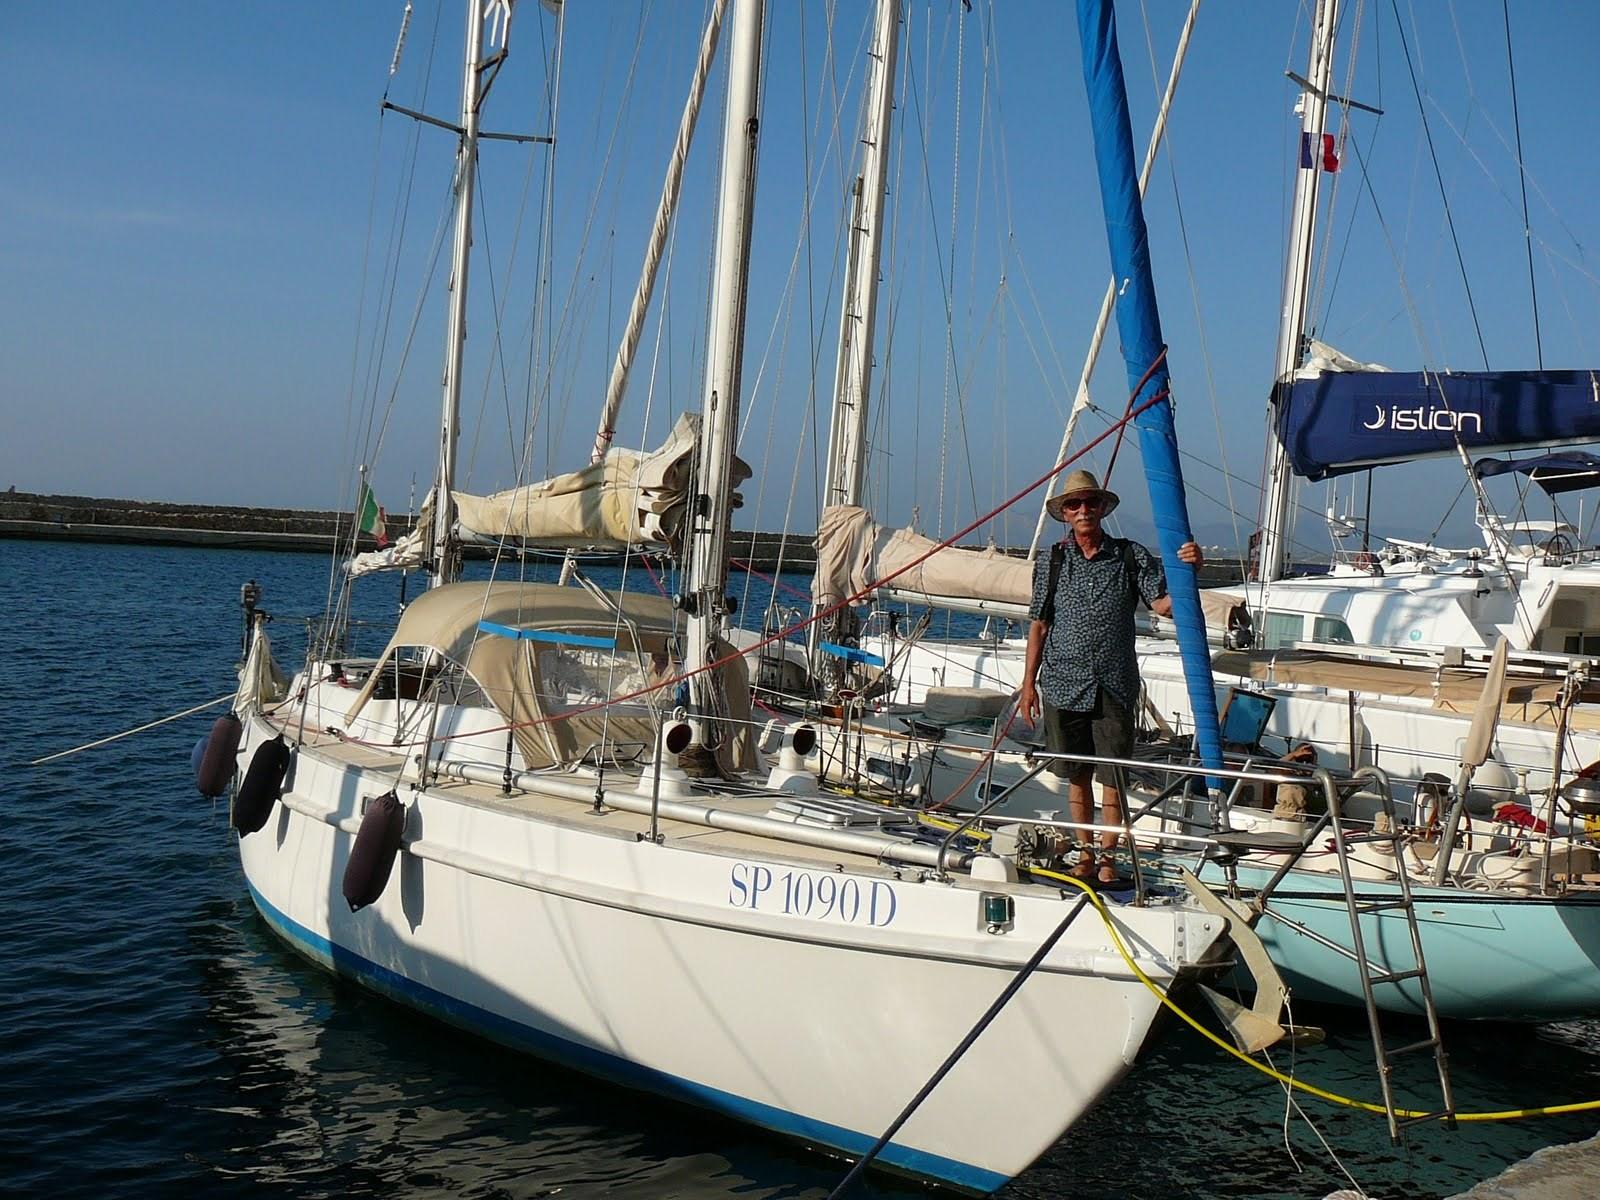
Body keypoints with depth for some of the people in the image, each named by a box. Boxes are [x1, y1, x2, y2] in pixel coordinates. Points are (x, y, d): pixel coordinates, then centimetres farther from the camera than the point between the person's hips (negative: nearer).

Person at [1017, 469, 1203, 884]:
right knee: (1077, 774, 10)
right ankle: (1085, 851, 24)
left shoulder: (1130, 556, 2)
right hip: (1064, 683, 1)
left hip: (1114, 685, -1)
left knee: (1113, 775, 1)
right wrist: (1029, 683, 7)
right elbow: (1039, 626, 8)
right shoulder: (1051, 564, 5)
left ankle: (1108, 854, 15)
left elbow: (1164, 605, -5)